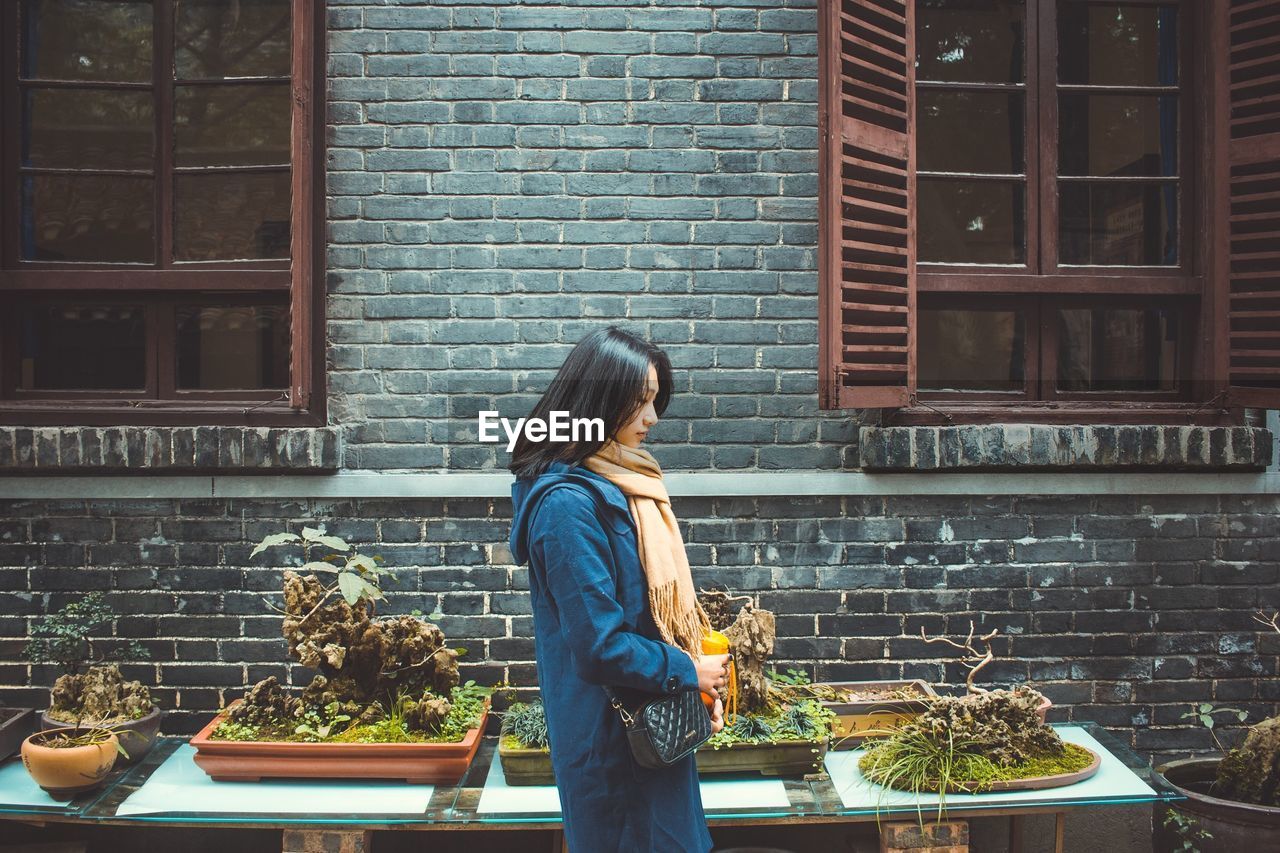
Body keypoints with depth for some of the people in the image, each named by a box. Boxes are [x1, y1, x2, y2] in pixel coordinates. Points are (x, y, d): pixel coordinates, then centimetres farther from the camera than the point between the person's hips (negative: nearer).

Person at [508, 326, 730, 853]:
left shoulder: (618, 483, 7)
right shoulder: (568, 503, -23)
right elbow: (601, 645, -25)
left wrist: (698, 674, 3)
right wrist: (688, 671, -12)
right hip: (613, 737, -9)